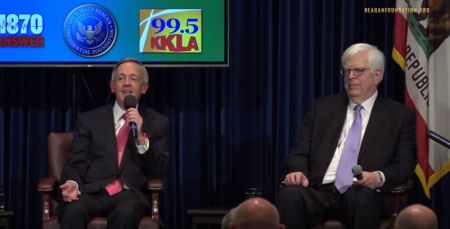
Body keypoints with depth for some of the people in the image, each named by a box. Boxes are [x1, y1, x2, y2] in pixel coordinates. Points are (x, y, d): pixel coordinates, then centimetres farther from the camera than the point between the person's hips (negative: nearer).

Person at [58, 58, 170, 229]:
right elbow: (75, 162, 9)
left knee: (125, 213, -37)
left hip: (130, 193, 0)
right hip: (92, 192, 1)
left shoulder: (158, 123, 15)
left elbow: (159, 171, 7)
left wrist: (141, 138, -9)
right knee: (74, 210, -35)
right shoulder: (89, 119, 16)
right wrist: (73, 183, -15)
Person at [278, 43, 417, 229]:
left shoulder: (399, 116, 13)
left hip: (364, 194, -1)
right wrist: (298, 171, -10)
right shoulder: (322, 107, 19)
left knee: (360, 196, -38)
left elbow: (405, 165, 6)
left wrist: (380, 177, -16)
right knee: (291, 194, -33)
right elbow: (300, 152, 14)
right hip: (319, 191, 1)